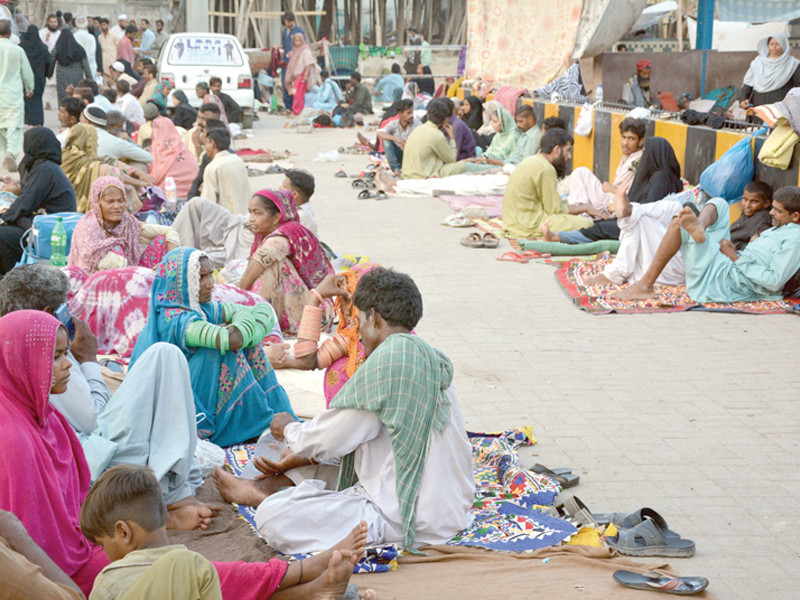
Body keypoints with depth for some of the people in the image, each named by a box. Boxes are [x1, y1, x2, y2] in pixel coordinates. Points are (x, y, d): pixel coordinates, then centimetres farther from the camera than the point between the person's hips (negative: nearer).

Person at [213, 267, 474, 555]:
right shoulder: (428, 358, 12)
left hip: (414, 519, -10)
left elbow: (330, 439, -12)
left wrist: (290, 428, 10)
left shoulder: (388, 361, -18)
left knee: (273, 519, -14)